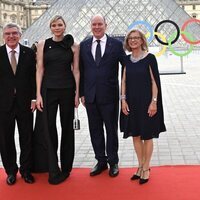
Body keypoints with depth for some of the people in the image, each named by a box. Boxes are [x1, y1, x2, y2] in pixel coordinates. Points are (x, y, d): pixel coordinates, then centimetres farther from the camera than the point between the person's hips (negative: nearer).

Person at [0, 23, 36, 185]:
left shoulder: (29, 53, 2)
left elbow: (34, 77, 3)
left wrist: (34, 98, -4)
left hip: (25, 103, 1)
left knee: (27, 138, 9)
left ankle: (26, 170, 25)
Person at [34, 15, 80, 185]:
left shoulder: (73, 46, 3)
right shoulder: (43, 44, 4)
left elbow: (76, 70, 4)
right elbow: (40, 69, 2)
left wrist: (77, 93, -1)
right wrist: (38, 94, -4)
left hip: (67, 90, 0)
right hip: (48, 90, 0)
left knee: (67, 127, 8)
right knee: (48, 128, -3)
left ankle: (66, 167, 22)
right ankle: (53, 170, 6)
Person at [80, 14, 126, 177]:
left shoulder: (116, 44, -2)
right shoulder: (84, 45, 6)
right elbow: (81, 71, 8)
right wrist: (82, 93, 4)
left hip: (109, 95, -3)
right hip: (90, 95, 3)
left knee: (111, 130, 8)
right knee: (95, 130, 10)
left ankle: (113, 162, 23)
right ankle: (101, 161, 25)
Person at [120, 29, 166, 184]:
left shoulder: (149, 58, -7)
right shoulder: (127, 59, 6)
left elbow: (155, 81, -8)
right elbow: (124, 81, 9)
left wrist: (154, 102, -14)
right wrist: (123, 100, 0)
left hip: (146, 102, -4)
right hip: (131, 102, 4)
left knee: (147, 136, 5)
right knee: (135, 135, 11)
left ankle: (146, 168, 18)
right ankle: (140, 166, 25)